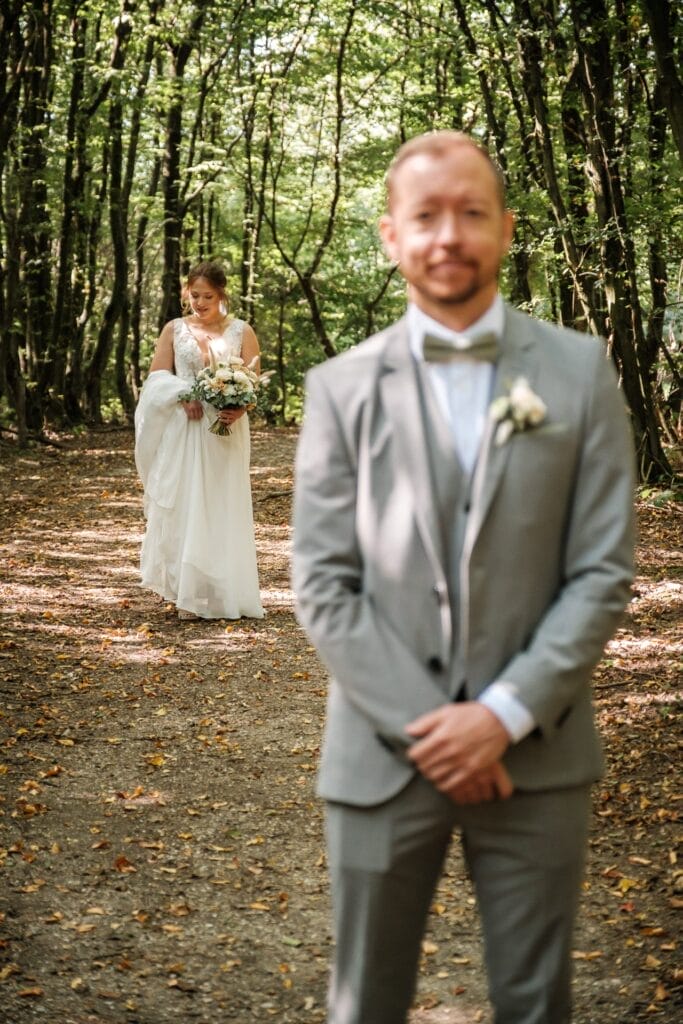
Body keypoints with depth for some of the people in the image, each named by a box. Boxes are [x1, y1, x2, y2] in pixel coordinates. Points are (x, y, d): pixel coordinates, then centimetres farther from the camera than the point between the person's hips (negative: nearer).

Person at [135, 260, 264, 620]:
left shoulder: (241, 332, 5)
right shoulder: (174, 330, 9)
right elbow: (157, 376, 5)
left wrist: (239, 408, -20)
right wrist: (184, 394, -15)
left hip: (224, 432, -1)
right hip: (181, 430, 1)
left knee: (222, 508, 0)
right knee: (183, 506, -2)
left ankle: (222, 593, 8)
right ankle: (188, 593, 3)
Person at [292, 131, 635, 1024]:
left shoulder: (580, 371, 1)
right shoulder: (341, 388, 2)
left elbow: (603, 572, -2)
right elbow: (323, 585, -3)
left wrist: (504, 715, -12)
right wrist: (427, 725, -11)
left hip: (533, 753, 0)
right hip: (383, 751, 0)